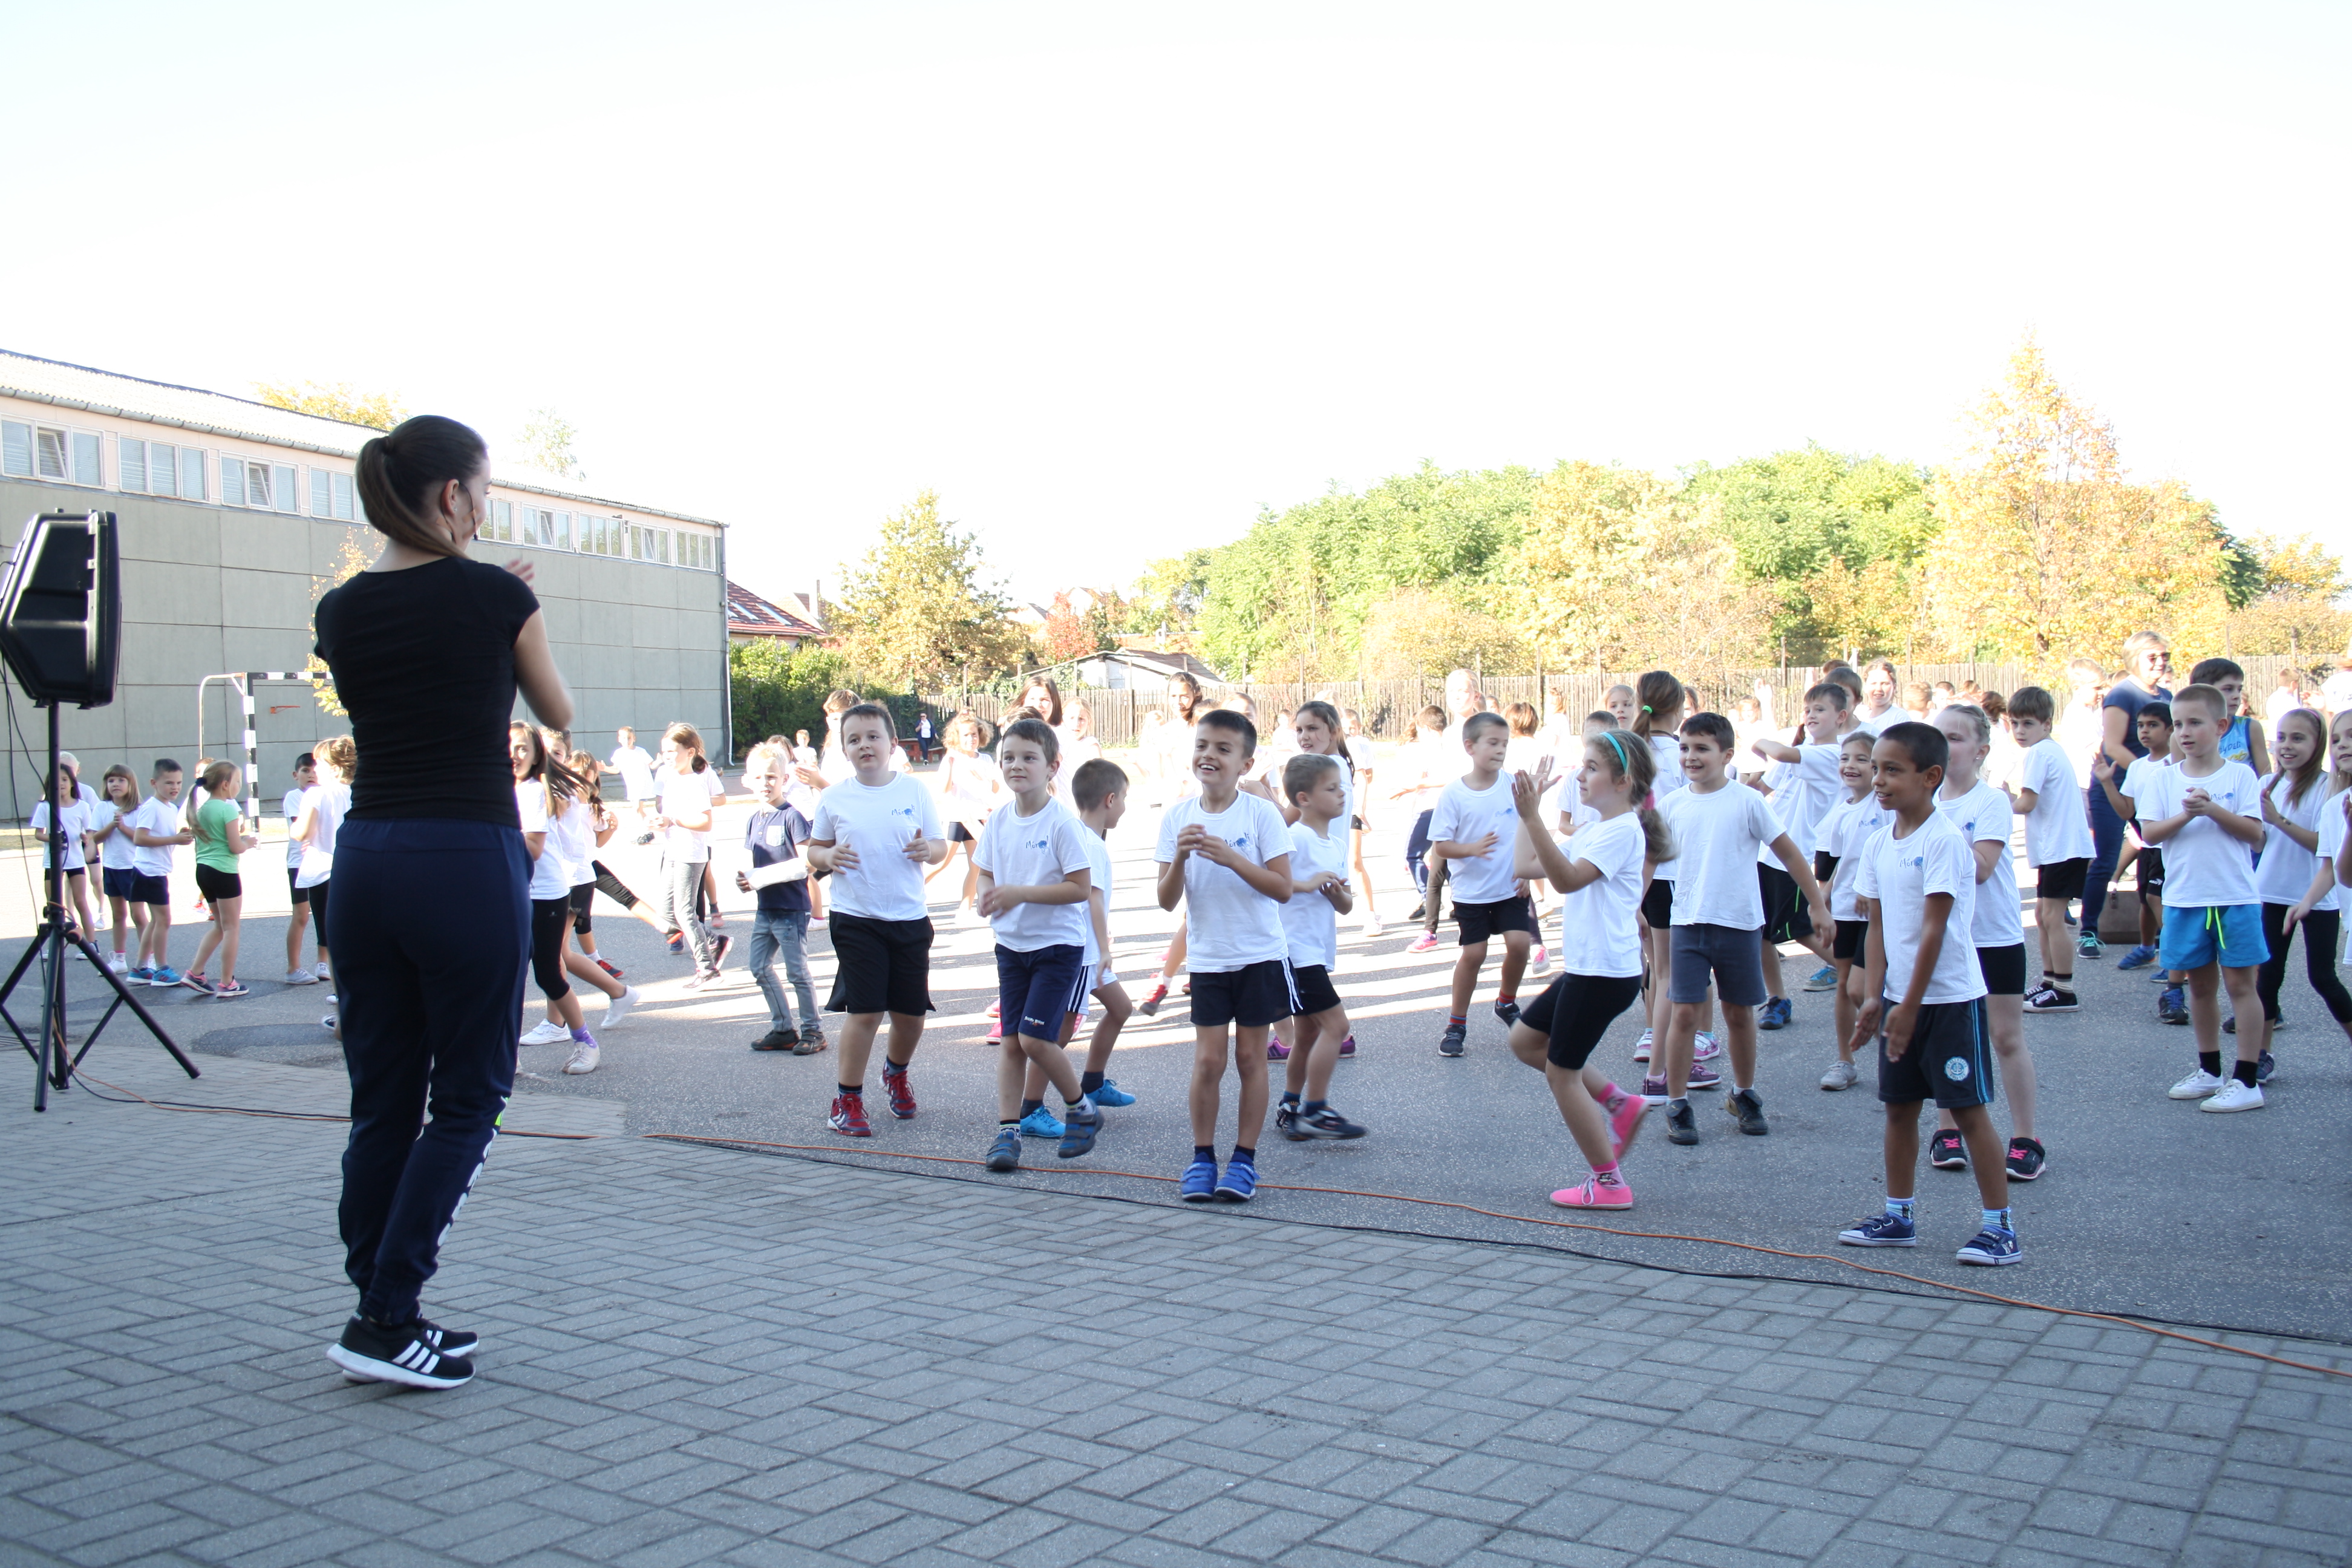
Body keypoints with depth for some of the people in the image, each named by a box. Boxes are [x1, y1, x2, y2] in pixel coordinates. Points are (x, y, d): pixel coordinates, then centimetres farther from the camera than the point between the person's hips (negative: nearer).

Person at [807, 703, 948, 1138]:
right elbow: (814, 849, 10)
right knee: (865, 1011, -8)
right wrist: (827, 857, -12)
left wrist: (928, 850, -15)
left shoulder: (916, 792, 2)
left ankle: (897, 1071, 40)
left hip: (910, 918, 2)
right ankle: (847, 1100, 8)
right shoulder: (834, 799, 1)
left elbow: (940, 847, 7)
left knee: (912, 1012, 9)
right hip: (856, 919, -2)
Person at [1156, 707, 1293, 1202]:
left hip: (1260, 955, -2)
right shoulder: (1178, 818, -1)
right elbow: (1168, 901, -3)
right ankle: (1202, 1157, 14)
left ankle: (1244, 1158, 14)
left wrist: (1231, 858, -23)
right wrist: (1180, 857, -21)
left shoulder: (1262, 814, -9)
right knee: (1208, 1058, 1)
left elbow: (1283, 889, -13)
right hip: (1207, 957, 2)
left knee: (1250, 1055, 5)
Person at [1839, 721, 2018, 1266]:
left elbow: (1935, 929, -17)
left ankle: (2000, 1226, 6)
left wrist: (1910, 1005, -17)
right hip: (1901, 998, 7)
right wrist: (1874, 996, 0)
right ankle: (1899, 1215, 24)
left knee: (1969, 1109, -2)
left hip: (1949, 999, -7)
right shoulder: (1879, 844, 6)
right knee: (1899, 1107, 13)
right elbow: (1878, 927, 9)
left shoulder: (1944, 840, -16)